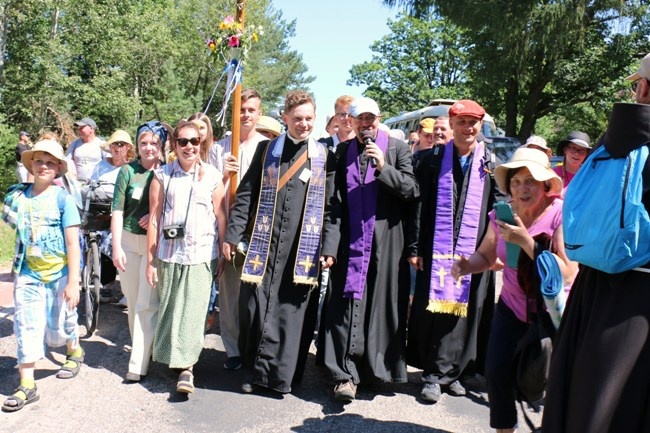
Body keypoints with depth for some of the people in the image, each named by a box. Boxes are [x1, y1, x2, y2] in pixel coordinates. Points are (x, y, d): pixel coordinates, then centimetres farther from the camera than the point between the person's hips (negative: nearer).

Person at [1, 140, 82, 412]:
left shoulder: (63, 198, -11)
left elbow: (73, 244, -13)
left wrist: (73, 283, -15)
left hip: (59, 273, -3)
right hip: (28, 274, 3)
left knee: (60, 323, 12)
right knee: (26, 326, -1)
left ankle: (75, 352, 42)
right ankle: (27, 385, 5)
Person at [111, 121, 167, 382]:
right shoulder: (128, 170, 1)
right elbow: (118, 210, 0)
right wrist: (116, 247, -6)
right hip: (128, 241, 2)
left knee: (147, 304, -4)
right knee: (132, 302, 11)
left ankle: (138, 363, 1)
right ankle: (140, 348, 28)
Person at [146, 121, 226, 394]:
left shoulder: (212, 176, 4)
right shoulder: (162, 176, 5)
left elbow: (221, 217, 4)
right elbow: (154, 218, 3)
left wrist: (223, 256, 2)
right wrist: (150, 260, 1)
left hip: (202, 255, -1)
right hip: (168, 254, 1)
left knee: (193, 311, -3)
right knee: (169, 309, 10)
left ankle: (186, 368, 4)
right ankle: (170, 357, 30)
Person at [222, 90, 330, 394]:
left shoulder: (324, 155, 6)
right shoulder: (267, 149, 9)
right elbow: (246, 195, 7)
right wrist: (232, 235, 0)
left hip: (302, 247, -1)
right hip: (264, 244, 2)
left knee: (291, 311, 1)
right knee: (255, 308, 5)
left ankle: (280, 374, 15)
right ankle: (254, 369, 22)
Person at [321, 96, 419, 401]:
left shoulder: (397, 148, 5)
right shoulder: (342, 152, 9)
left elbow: (411, 190, -2)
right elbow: (333, 202, 3)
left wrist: (383, 167, -15)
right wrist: (329, 245, -4)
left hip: (386, 241, -1)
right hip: (351, 241, 1)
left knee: (384, 303, 5)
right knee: (348, 305, -2)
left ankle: (381, 366, 22)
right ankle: (346, 374, 3)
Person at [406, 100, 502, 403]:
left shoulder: (491, 163, 9)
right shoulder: (433, 160, 6)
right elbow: (419, 205, 3)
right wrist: (414, 247, -2)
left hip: (475, 252, 1)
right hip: (436, 250, -1)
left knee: (465, 312, 4)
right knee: (433, 310, 0)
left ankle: (450, 371, 19)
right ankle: (433, 373, 12)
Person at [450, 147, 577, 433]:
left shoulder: (562, 214, -18)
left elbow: (568, 273, -25)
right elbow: (486, 256, 9)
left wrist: (526, 241, -32)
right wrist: (465, 265, -14)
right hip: (513, 307, 3)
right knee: (497, 371, -5)